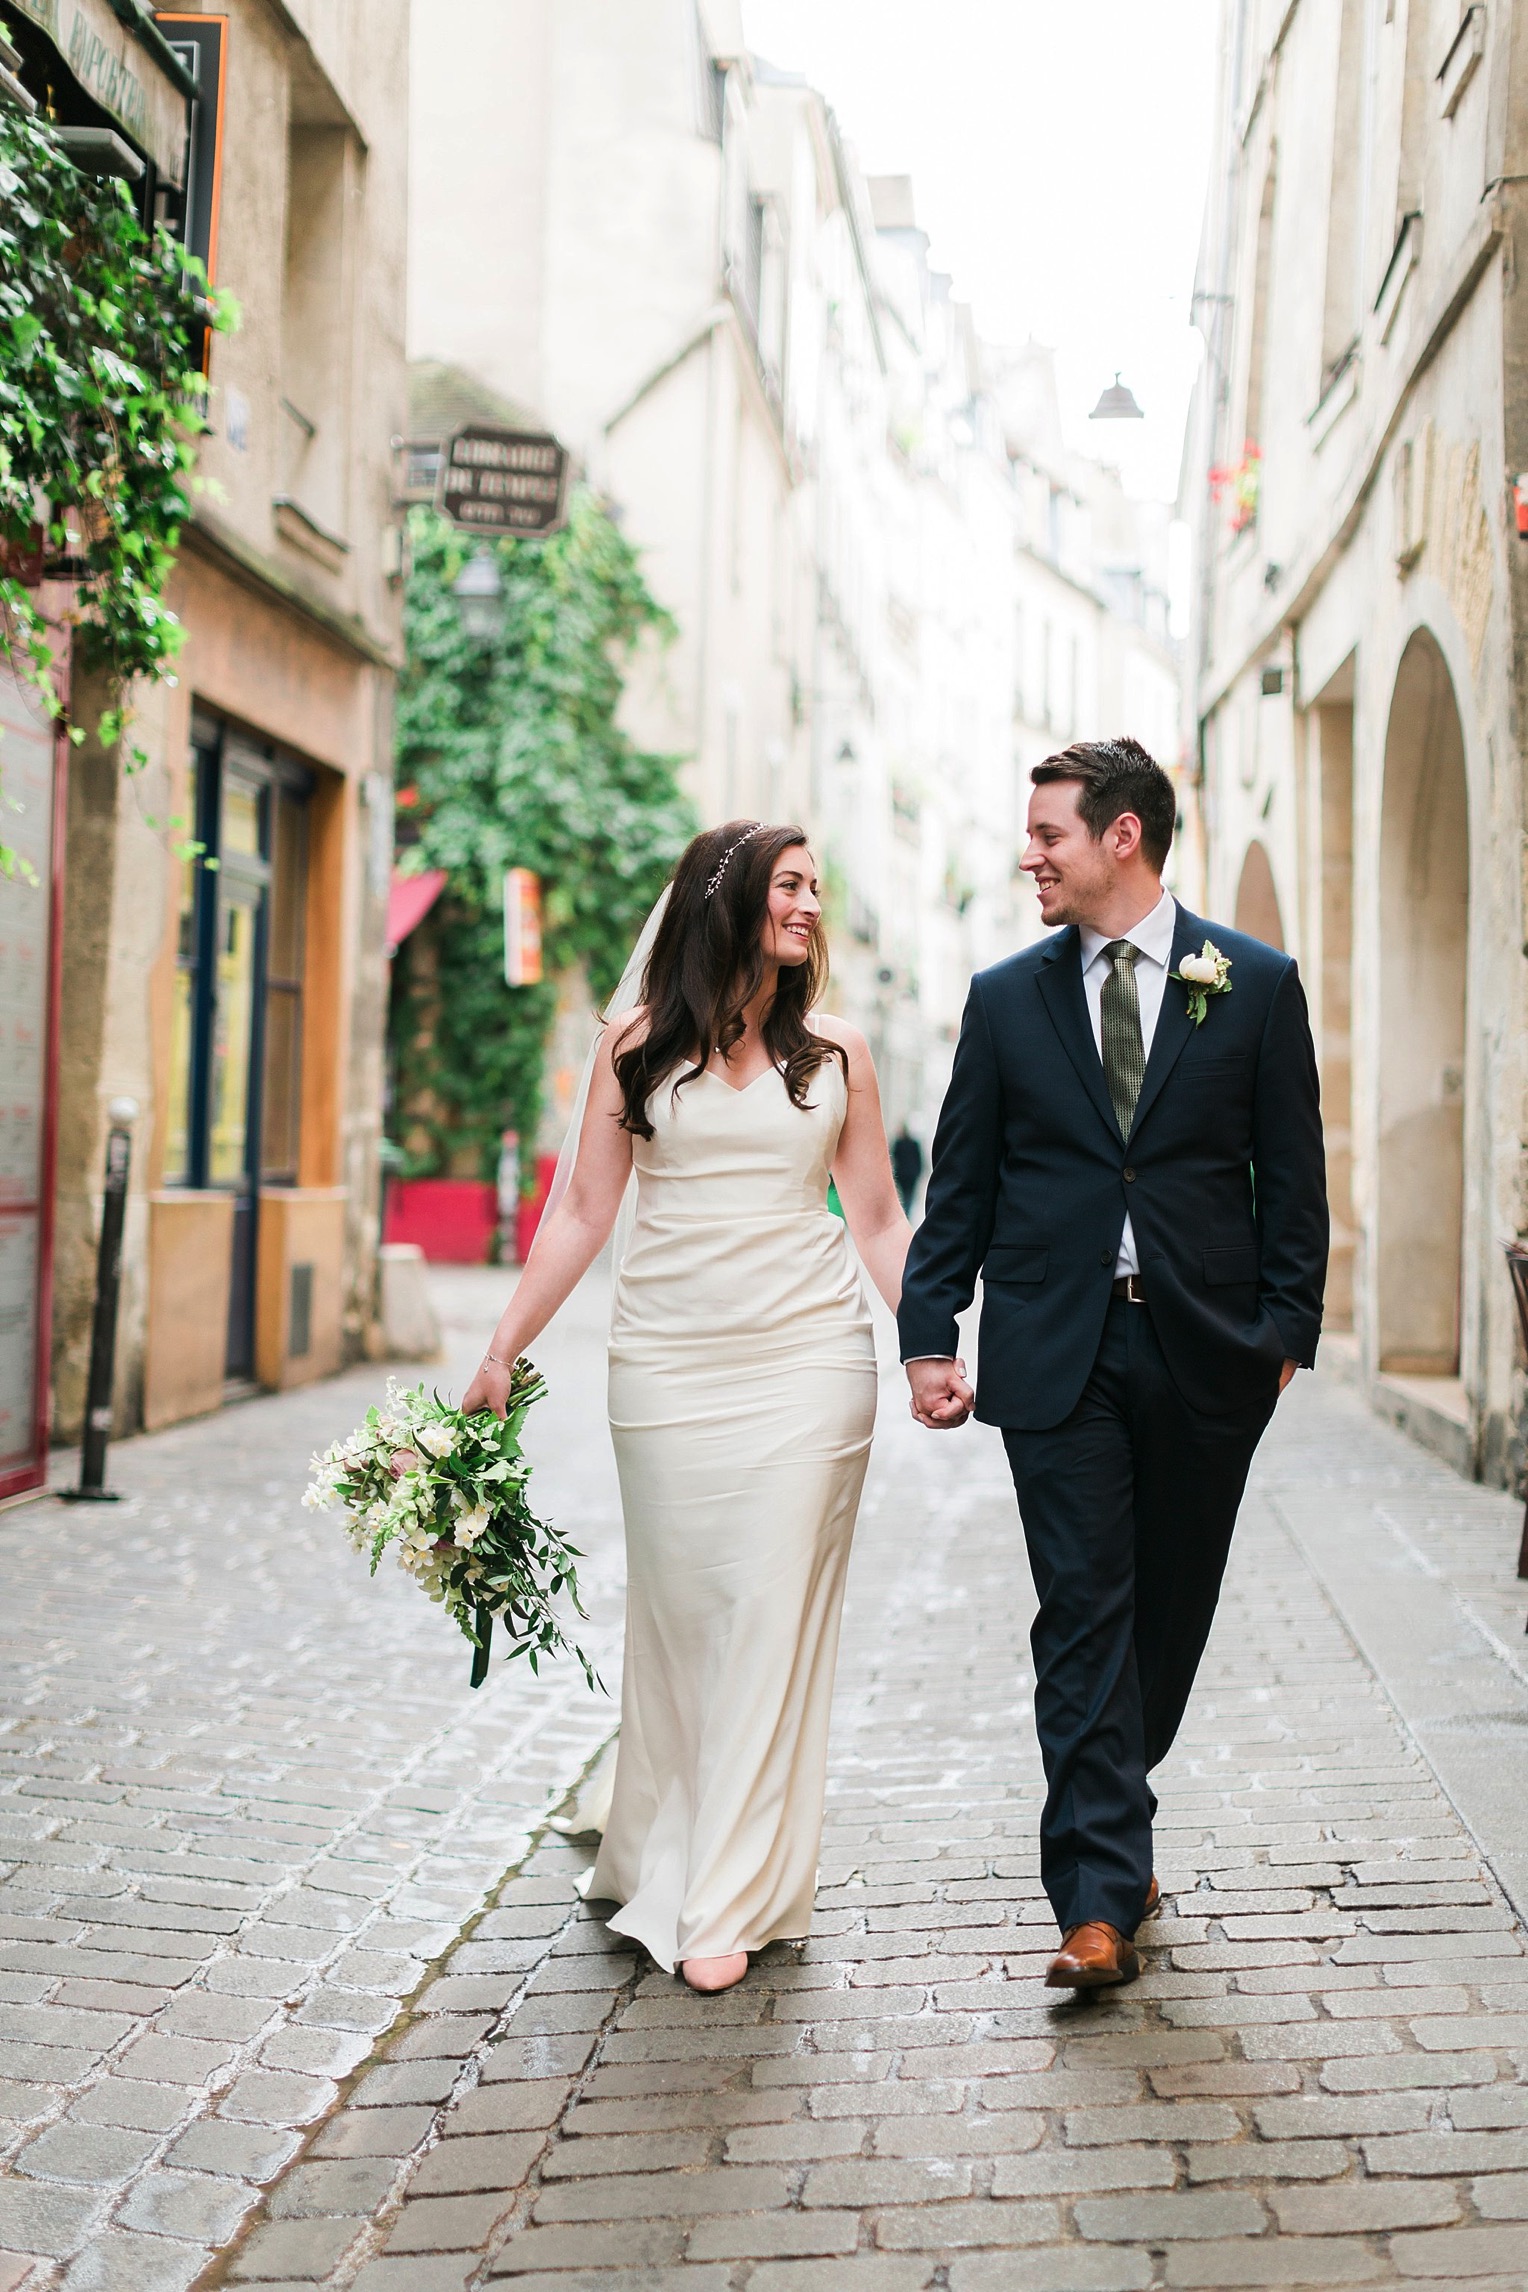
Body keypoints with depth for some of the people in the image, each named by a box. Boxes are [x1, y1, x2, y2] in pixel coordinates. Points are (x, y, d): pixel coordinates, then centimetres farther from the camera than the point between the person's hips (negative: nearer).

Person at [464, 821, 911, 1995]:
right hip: (669, 1368, 0)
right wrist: (503, 1353, 2)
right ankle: (659, 1860, 24)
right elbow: (583, 1213, 6)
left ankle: (727, 1900, 2)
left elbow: (880, 1221, 12)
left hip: (809, 1366, 0)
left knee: (773, 1620, -3)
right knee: (676, 1614, 5)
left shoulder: (835, 1055, 9)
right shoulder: (638, 1046, 5)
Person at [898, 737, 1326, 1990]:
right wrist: (930, 1335, -1)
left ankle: (1107, 1822, 33)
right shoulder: (1007, 1000, 7)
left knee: (1171, 1606, 12)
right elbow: (961, 1184, 7)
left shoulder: (1256, 984, 3)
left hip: (1206, 1354, 0)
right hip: (1057, 1354, 0)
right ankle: (1102, 1901, -5)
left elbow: (1292, 1174, 4)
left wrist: (1286, 1327, -3)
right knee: (1084, 1613, -5)